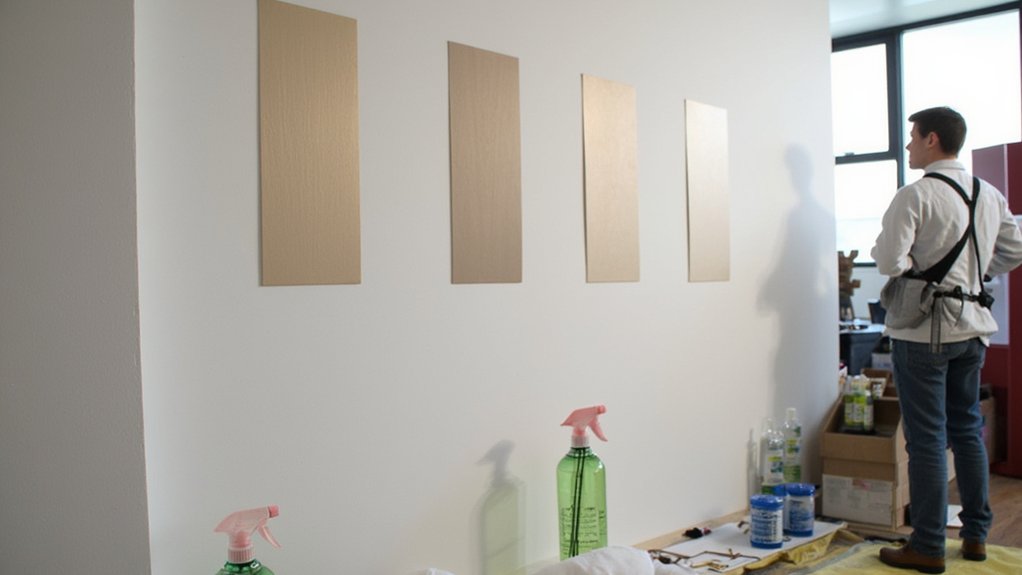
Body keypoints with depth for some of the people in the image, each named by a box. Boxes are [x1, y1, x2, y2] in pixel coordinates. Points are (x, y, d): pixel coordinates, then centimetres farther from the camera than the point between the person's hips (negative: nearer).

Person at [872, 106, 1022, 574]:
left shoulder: (915, 196, -14)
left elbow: (890, 263, -20)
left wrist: (897, 256, 1)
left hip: (923, 329, -7)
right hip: (972, 325, 7)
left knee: (927, 438, -1)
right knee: (967, 430, 17)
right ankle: (976, 535, 26)